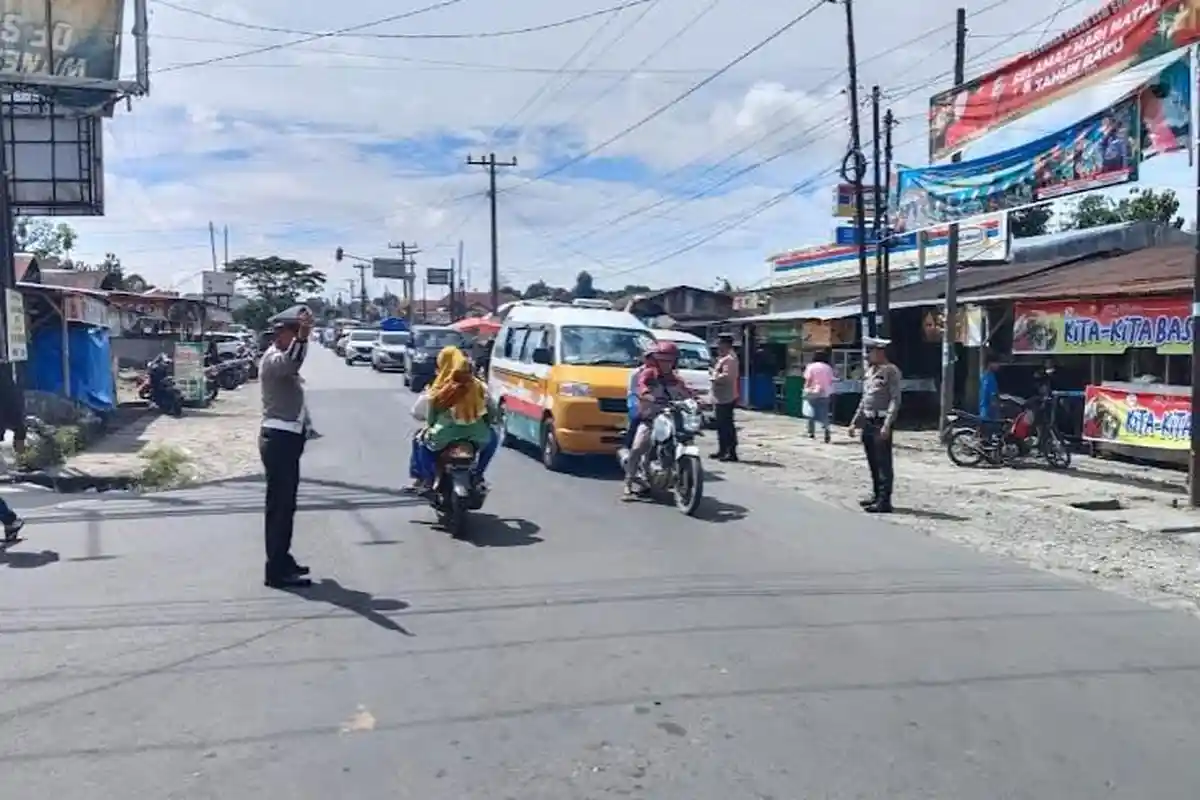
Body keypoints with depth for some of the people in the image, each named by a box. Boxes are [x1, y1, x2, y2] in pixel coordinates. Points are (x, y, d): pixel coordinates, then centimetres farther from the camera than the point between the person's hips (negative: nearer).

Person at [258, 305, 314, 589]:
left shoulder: (283, 358, 17)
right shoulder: (273, 359, -16)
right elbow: (290, 364, -40)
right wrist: (301, 336, -54)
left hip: (287, 438, 10)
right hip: (279, 439, -10)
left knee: (285, 504, 17)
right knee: (279, 505, -9)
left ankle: (282, 561, 27)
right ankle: (276, 571, -6)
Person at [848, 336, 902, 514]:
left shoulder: (891, 371, -9)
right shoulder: (869, 371, 16)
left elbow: (895, 400, -15)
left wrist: (887, 425, -22)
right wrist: (855, 422, 19)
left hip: (881, 422, -8)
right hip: (868, 422, 9)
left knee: (883, 463, -6)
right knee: (873, 463, 14)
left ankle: (884, 501, -3)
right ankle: (876, 495, 24)